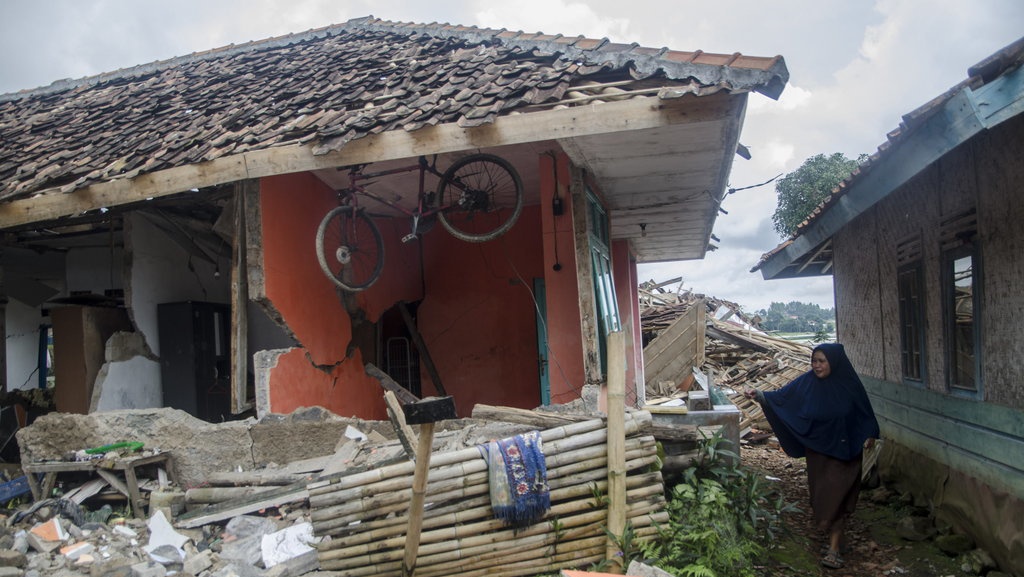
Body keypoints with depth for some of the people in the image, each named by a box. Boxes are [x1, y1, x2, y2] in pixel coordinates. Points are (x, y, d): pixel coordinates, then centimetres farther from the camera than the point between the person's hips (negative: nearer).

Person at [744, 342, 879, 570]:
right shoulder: (807, 382, -8)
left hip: (844, 450, -2)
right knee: (822, 495, 11)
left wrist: (870, 434, 0)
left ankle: (833, 548, -2)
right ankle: (834, 536, 33)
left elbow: (864, 410, 3)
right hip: (818, 450, 2)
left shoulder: (849, 383, -9)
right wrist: (760, 396, -26)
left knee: (837, 497, -5)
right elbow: (782, 397, -11)